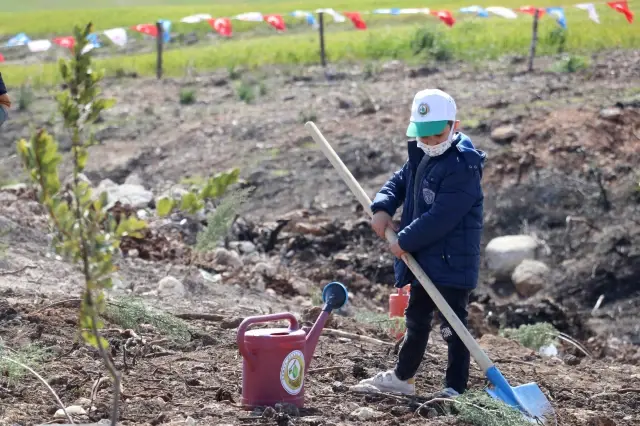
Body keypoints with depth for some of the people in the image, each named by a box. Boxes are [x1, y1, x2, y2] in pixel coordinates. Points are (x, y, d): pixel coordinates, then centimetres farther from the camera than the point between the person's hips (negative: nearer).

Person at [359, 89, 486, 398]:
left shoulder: (462, 166, -23)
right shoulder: (421, 156, 7)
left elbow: (441, 217, -27)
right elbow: (399, 182, 18)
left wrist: (405, 241, -19)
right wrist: (382, 208, -3)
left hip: (452, 262, -10)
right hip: (423, 258, 10)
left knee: (452, 325, -3)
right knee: (416, 319, 23)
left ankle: (456, 389, 5)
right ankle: (402, 377, 37)